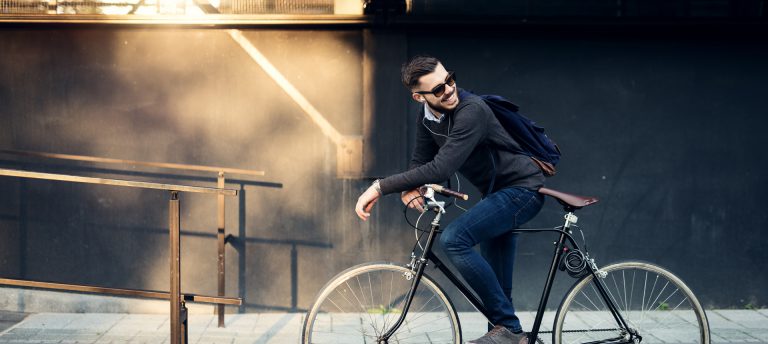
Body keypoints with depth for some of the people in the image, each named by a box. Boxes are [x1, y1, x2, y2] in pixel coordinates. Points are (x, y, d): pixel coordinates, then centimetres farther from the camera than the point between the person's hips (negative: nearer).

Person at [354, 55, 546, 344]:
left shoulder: (471, 111, -28)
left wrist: (381, 187, -37)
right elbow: (421, 162, 3)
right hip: (497, 193, 9)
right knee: (495, 287, 12)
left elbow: (441, 168, -37)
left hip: (522, 190, -9)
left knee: (454, 239, -27)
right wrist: (408, 189, -21)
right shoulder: (427, 117, -1)